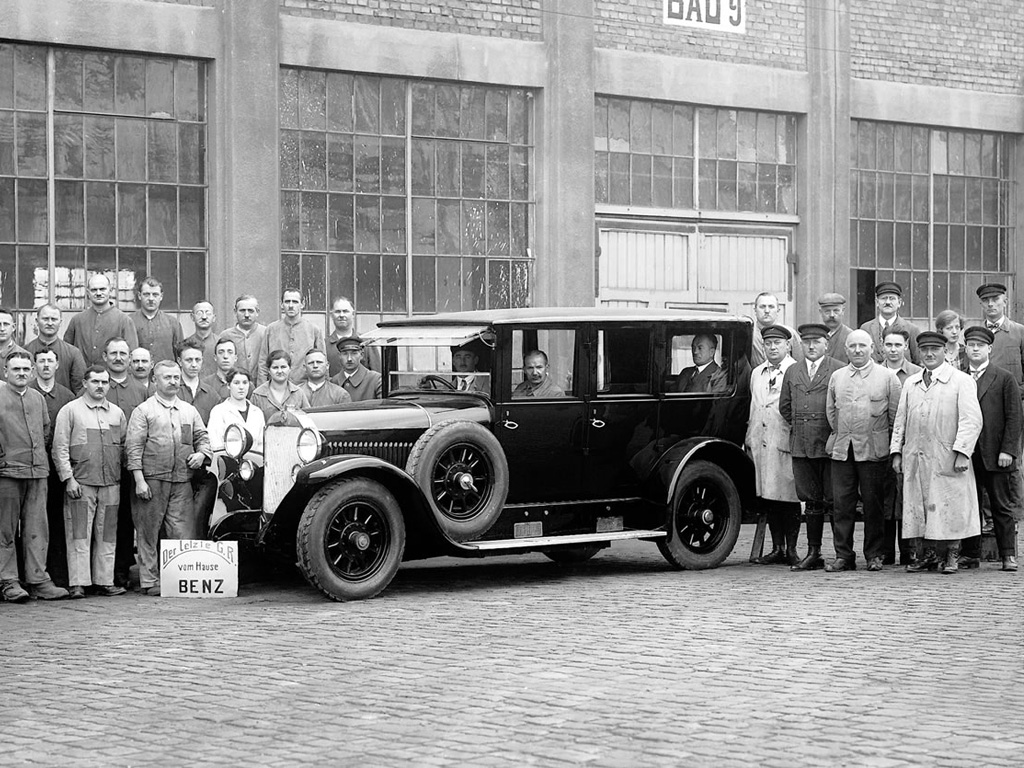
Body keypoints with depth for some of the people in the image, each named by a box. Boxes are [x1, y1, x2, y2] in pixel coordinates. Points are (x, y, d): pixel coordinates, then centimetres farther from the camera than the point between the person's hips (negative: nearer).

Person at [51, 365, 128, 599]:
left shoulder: (117, 413, 14)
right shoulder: (70, 411, 2)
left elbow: (124, 447, 18)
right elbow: (60, 448, -2)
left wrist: (122, 473, 6)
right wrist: (69, 478, -9)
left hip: (111, 483, 4)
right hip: (80, 483, -4)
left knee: (107, 535, 5)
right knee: (79, 535, -6)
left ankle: (105, 581, 9)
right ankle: (77, 583, -6)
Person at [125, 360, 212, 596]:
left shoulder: (189, 411, 18)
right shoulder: (143, 411, 3)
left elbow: (202, 437, 23)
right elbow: (133, 447, -3)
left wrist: (201, 453, 0)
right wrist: (139, 480, -11)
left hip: (182, 481, 4)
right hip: (152, 480, -4)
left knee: (184, 532, -2)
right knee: (148, 533, -1)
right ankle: (149, 581, 4)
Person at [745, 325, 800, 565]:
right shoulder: (756, 373, 18)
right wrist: (750, 437, 18)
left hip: (786, 443, -6)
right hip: (760, 443, 6)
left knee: (788, 499, -3)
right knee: (768, 500, 8)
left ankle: (791, 550, 3)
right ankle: (777, 548, 15)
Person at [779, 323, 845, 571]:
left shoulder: (839, 370, -2)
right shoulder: (792, 372, 15)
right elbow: (784, 406, 22)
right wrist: (798, 426, 13)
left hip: (830, 446, -5)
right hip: (800, 446, 5)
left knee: (834, 501, -3)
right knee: (811, 501, 9)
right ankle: (813, 553, 13)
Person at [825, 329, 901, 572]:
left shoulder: (887, 377, 3)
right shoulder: (836, 377, 13)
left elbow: (895, 414, 3)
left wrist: (885, 440, 2)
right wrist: (841, 435, 13)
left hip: (873, 450, -3)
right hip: (841, 449, 3)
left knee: (873, 504, 1)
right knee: (842, 503, 0)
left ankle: (874, 555, 10)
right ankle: (843, 555, 5)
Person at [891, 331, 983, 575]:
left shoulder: (961, 381, 0)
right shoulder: (910, 384, 16)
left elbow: (971, 420, -6)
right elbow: (901, 420, 19)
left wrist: (961, 452, -15)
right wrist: (897, 451, 10)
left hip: (948, 460, -4)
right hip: (915, 458, 5)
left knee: (951, 507, -2)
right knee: (921, 508, 4)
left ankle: (951, 555, 8)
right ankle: (931, 554, 12)